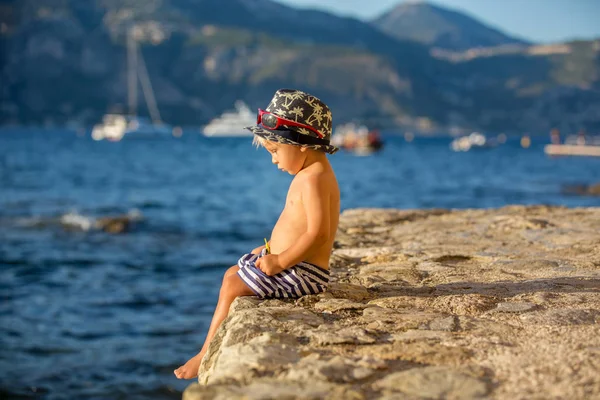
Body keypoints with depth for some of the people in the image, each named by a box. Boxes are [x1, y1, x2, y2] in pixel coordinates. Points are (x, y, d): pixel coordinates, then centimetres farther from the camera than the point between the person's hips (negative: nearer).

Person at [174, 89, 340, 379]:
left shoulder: (313, 179, -22)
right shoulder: (312, 174, 11)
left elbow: (319, 233, -30)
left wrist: (280, 261, -24)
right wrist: (273, 248, 11)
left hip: (301, 272, -11)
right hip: (297, 267, 11)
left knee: (232, 288, -11)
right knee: (232, 274, 18)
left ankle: (207, 355, 3)